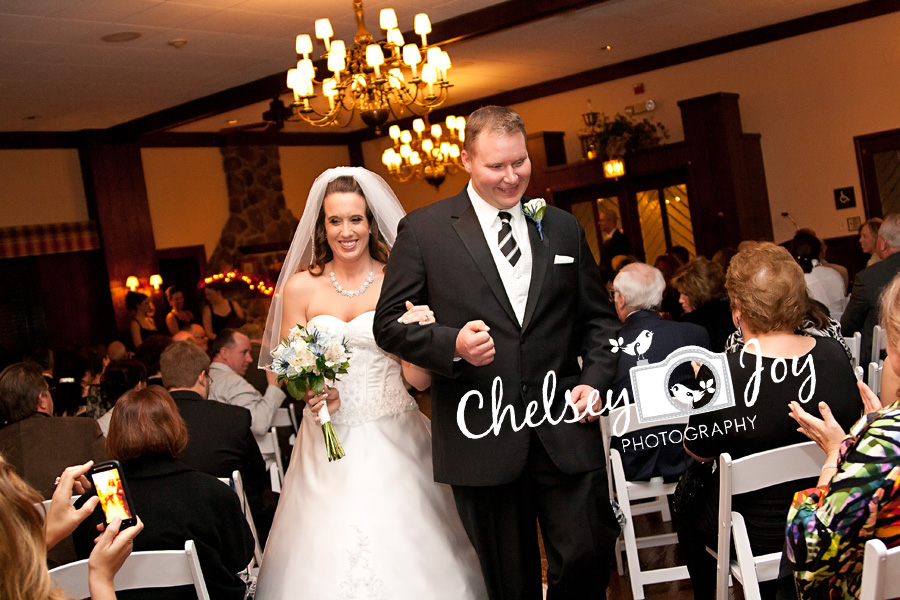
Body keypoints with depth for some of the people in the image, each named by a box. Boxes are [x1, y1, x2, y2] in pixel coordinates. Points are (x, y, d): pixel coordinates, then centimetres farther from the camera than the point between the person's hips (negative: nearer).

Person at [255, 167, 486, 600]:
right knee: (329, 561, 2)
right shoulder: (300, 287, 2)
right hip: (329, 448, 1)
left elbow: (418, 379, -1)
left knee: (404, 556, 1)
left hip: (393, 440, -1)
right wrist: (311, 391, -13)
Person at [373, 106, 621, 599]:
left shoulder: (563, 228, 11)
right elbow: (389, 323, 0)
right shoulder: (423, 230, 0)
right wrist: (452, 344, -17)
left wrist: (594, 380, 0)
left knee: (588, 559, 0)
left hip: (566, 433, 2)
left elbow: (599, 318, 16)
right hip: (483, 443, -2)